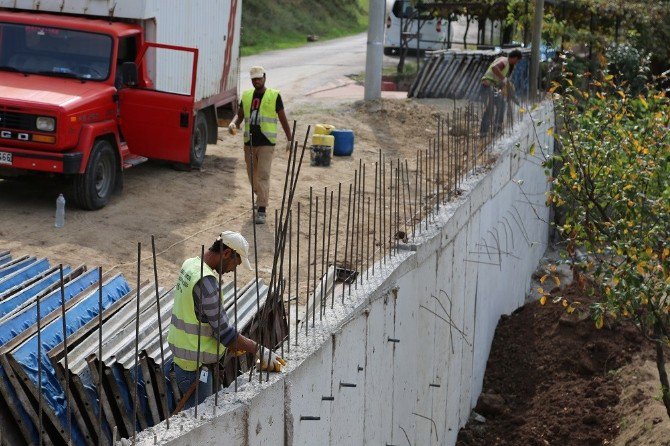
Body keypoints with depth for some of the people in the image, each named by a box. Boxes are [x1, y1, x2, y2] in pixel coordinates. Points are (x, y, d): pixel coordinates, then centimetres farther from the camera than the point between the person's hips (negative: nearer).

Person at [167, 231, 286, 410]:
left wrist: (232, 343, 12)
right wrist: (259, 350, -17)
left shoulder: (190, 264, 5)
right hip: (195, 364, -10)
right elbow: (224, 331, -22)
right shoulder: (206, 281, -25)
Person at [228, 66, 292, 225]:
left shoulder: (274, 96, 1)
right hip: (249, 142, 5)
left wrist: (289, 140, 3)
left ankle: (261, 210, -15)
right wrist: (233, 124, -10)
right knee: (252, 175, 14)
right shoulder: (246, 96, 12)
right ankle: (261, 197, 40)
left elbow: (283, 119, 4)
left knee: (263, 175, -12)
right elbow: (239, 115, 13)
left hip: (266, 143, -5)